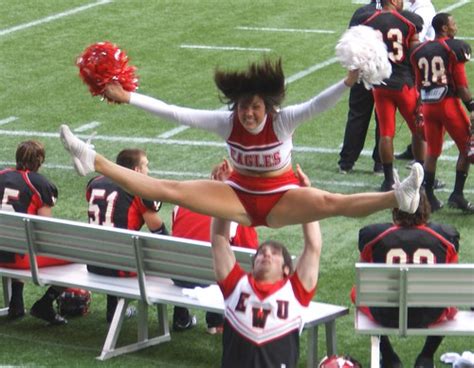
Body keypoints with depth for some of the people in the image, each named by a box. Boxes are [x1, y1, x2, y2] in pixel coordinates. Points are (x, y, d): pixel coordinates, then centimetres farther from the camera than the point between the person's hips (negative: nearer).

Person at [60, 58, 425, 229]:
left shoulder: (282, 120, -18)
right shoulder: (227, 122, -10)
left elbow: (316, 105, -34)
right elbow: (176, 113, -11)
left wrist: (349, 82, -51)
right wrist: (128, 97, -14)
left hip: (281, 200, -3)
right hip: (240, 196, 3)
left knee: (331, 203, -32)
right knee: (171, 190, -9)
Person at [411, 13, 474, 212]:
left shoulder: (419, 51, 10)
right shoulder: (455, 48, -7)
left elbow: (419, 85, 12)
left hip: (428, 105, 6)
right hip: (449, 103, -6)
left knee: (432, 152, 14)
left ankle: (428, 197, 12)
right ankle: (457, 194, 2)